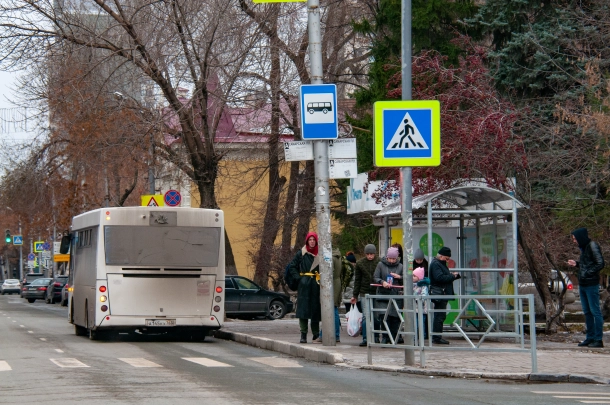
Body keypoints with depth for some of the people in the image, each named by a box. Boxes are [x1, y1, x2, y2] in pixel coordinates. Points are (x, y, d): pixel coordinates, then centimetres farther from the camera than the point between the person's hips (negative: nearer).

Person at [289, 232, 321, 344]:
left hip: (316, 285, 1)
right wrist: (298, 278, -4)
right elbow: (292, 267, 8)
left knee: (315, 309, 5)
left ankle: (316, 334, 15)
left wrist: (321, 279, -1)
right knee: (303, 309, -7)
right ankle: (303, 334, -7)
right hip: (304, 285, -1)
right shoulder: (301, 254, 5)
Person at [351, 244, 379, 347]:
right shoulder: (360, 263, 4)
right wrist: (355, 295, 10)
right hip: (365, 293, 0)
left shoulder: (379, 263, 0)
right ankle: (365, 338, -6)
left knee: (376, 316, 5)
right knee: (366, 316, -7)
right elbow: (357, 280, 10)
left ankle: (375, 337, 18)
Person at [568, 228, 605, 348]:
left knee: (595, 311, -6)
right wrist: (576, 264, 10)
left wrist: (588, 274, -20)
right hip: (582, 284, 9)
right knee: (587, 312, 11)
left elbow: (600, 264, -16)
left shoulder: (593, 246, -11)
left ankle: (598, 339, -4)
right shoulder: (584, 247, 16)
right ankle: (590, 337, 17)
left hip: (591, 284, -9)